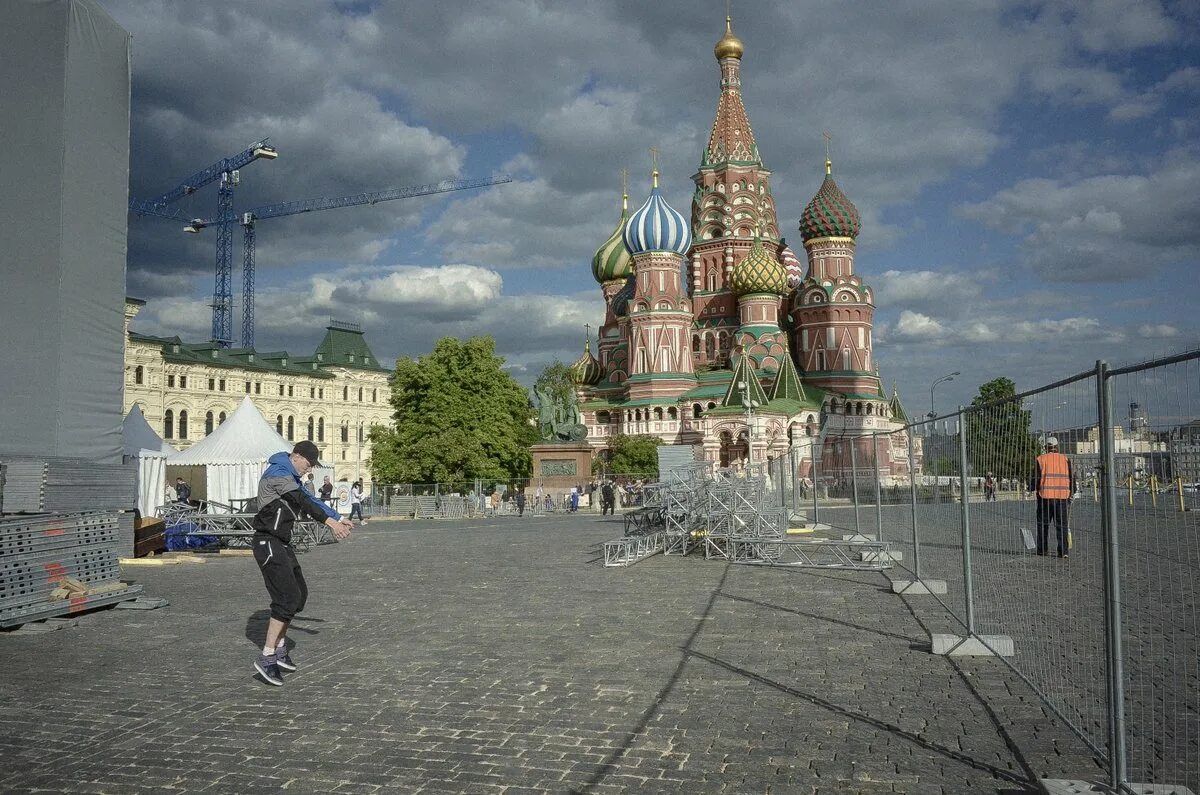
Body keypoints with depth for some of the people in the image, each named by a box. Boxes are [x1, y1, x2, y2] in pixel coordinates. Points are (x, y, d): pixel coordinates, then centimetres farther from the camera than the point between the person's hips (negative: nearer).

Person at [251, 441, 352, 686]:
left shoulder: (291, 477, 16)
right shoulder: (277, 473, -15)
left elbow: (309, 500, 20)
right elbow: (303, 501, -24)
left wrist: (338, 519, 14)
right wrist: (331, 522, -28)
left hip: (282, 543, 11)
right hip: (268, 543, -11)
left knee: (300, 594, 14)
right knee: (288, 597, -15)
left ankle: (280, 648, 25)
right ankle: (266, 658, -11)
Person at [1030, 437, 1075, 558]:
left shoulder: (1040, 459, 0)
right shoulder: (1065, 459, 6)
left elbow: (1035, 477, -1)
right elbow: (1072, 477, 9)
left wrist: (1032, 489, 12)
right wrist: (1071, 492, 18)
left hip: (1045, 496, -1)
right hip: (1062, 496, 1)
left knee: (1043, 523, 10)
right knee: (1062, 524, 5)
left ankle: (1043, 549, 12)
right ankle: (1063, 551, 0)